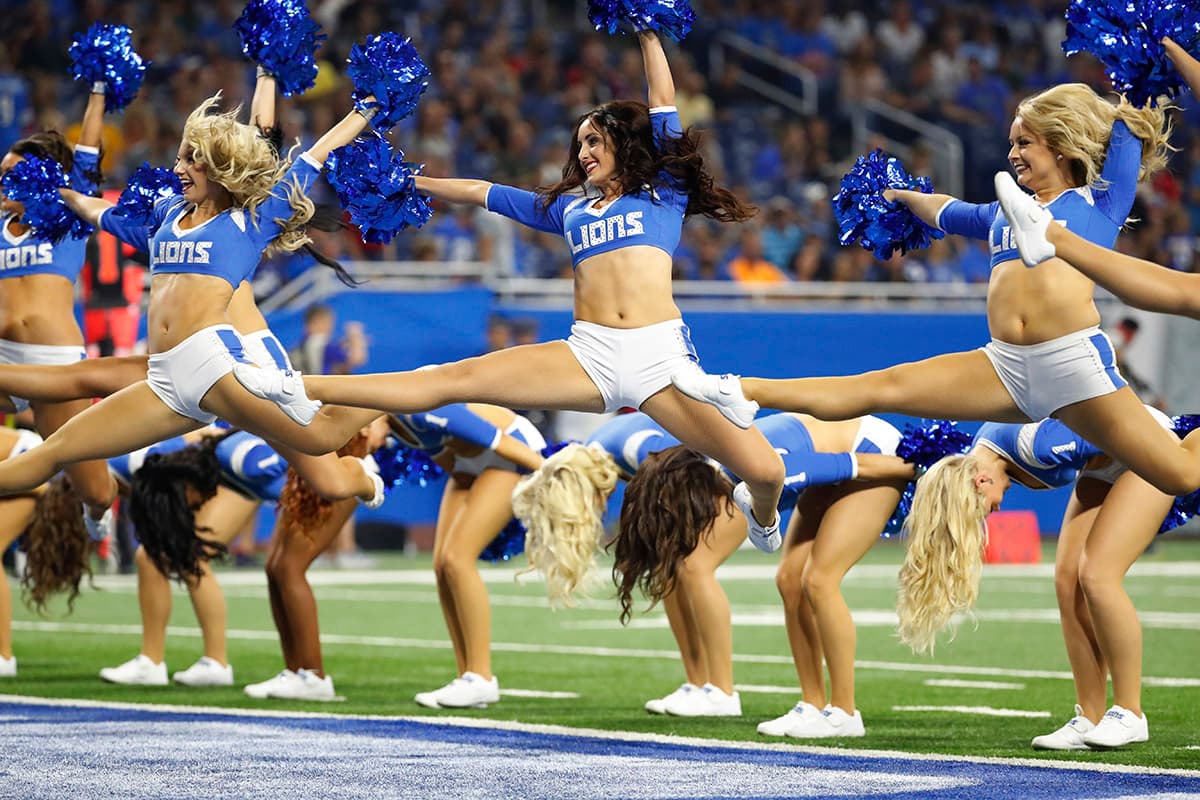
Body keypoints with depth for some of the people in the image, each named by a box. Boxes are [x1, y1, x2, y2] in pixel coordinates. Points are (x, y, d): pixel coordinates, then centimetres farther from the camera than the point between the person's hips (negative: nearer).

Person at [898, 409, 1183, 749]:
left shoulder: (1034, 445, -35)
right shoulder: (980, 450, -9)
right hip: (1105, 468, 9)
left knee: (1096, 575, -18)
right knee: (1067, 581, -2)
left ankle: (1129, 714, -9)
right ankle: (1090, 719, 1)